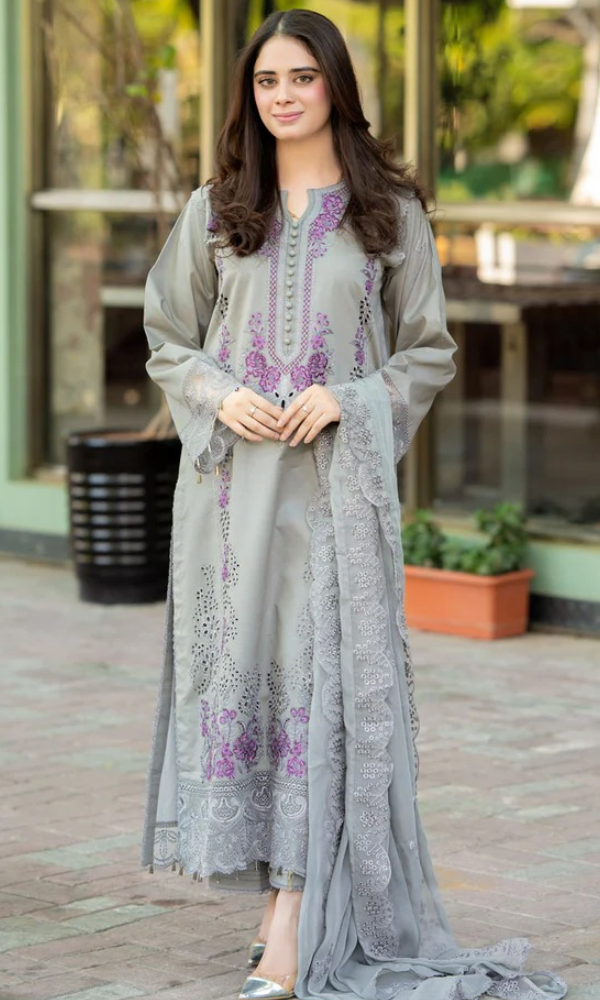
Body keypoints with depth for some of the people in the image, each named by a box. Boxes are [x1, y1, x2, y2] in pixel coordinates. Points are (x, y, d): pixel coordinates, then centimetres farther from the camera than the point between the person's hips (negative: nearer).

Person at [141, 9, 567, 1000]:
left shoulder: (389, 212, 4)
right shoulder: (216, 211, 10)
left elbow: (430, 352, 7)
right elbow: (167, 340, 14)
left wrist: (347, 399, -10)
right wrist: (219, 396, -6)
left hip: (335, 479, -3)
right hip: (232, 478, 3)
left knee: (322, 677, -9)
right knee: (242, 671, 3)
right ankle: (285, 891, 16)